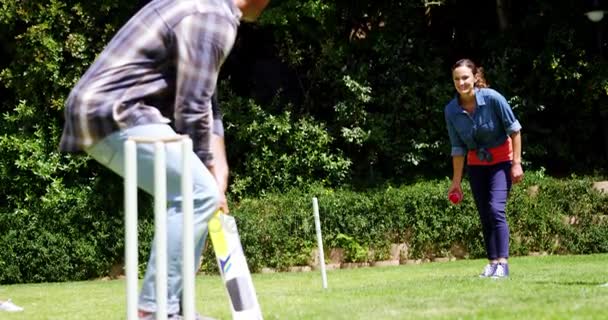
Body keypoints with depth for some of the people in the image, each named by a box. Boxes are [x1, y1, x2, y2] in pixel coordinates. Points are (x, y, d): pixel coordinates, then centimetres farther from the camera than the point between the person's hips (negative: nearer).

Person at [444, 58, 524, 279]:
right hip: (476, 163, 4)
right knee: (484, 215, 5)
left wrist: (516, 163, -12)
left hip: (501, 159, -4)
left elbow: (514, 129, -11)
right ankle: (492, 262, 12)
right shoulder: (451, 111, -10)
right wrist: (456, 181, 1)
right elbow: (458, 148, 0)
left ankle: (502, 263, -18)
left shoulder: (492, 98, -21)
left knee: (496, 208, -18)